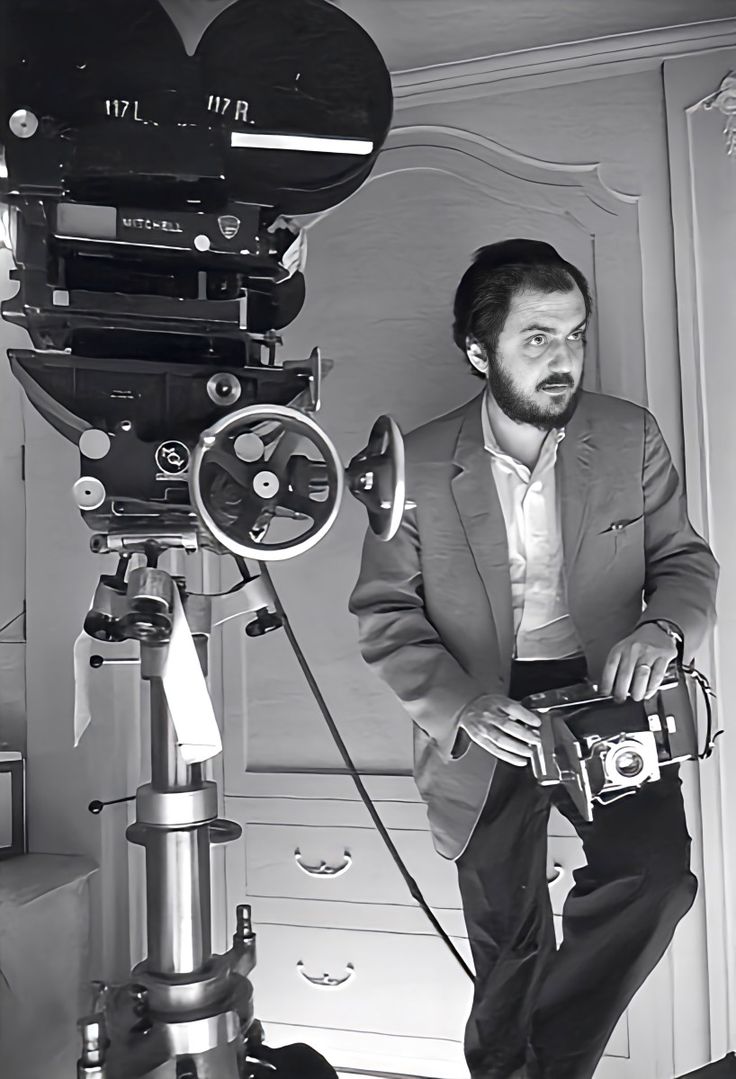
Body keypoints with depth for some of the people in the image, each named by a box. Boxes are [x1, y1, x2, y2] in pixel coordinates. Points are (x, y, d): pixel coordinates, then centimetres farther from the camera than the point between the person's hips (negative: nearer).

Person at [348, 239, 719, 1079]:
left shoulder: (630, 437, -1)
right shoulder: (418, 465, -7)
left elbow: (686, 560, 5)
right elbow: (384, 612, -5)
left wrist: (661, 629, -19)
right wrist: (461, 707, -21)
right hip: (487, 719, -1)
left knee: (657, 874, -21)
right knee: (508, 946, 9)